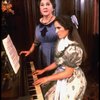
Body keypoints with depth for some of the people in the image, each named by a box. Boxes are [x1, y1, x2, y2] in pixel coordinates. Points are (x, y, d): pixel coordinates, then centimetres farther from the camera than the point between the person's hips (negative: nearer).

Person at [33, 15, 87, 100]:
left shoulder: (74, 48, -26)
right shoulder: (60, 42, -1)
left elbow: (68, 73, -23)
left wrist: (47, 78, -20)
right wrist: (43, 70, 7)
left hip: (72, 81, -7)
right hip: (61, 75, 8)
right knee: (41, 90, 6)